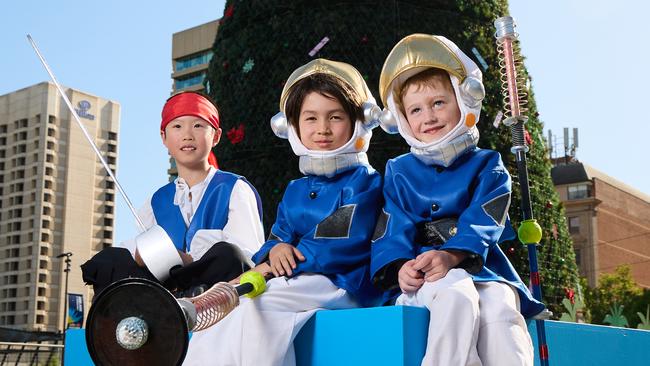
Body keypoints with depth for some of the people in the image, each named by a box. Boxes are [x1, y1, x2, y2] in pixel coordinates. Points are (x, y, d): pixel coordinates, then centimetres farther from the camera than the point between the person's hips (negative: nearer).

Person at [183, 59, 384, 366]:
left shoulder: (365, 181, -1)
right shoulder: (295, 191, 22)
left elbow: (344, 244, -13)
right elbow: (278, 237, 18)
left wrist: (270, 270, -15)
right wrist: (275, 250, -11)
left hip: (343, 284, -6)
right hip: (299, 282, 6)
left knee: (246, 301, -29)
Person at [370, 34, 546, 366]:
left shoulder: (487, 166, 13)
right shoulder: (399, 172, 17)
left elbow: (481, 223, -5)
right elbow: (394, 229, 3)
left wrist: (450, 255, -27)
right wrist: (400, 266, -21)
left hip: (481, 268, 1)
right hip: (422, 276, 0)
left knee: (499, 306, -33)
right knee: (457, 296, -35)